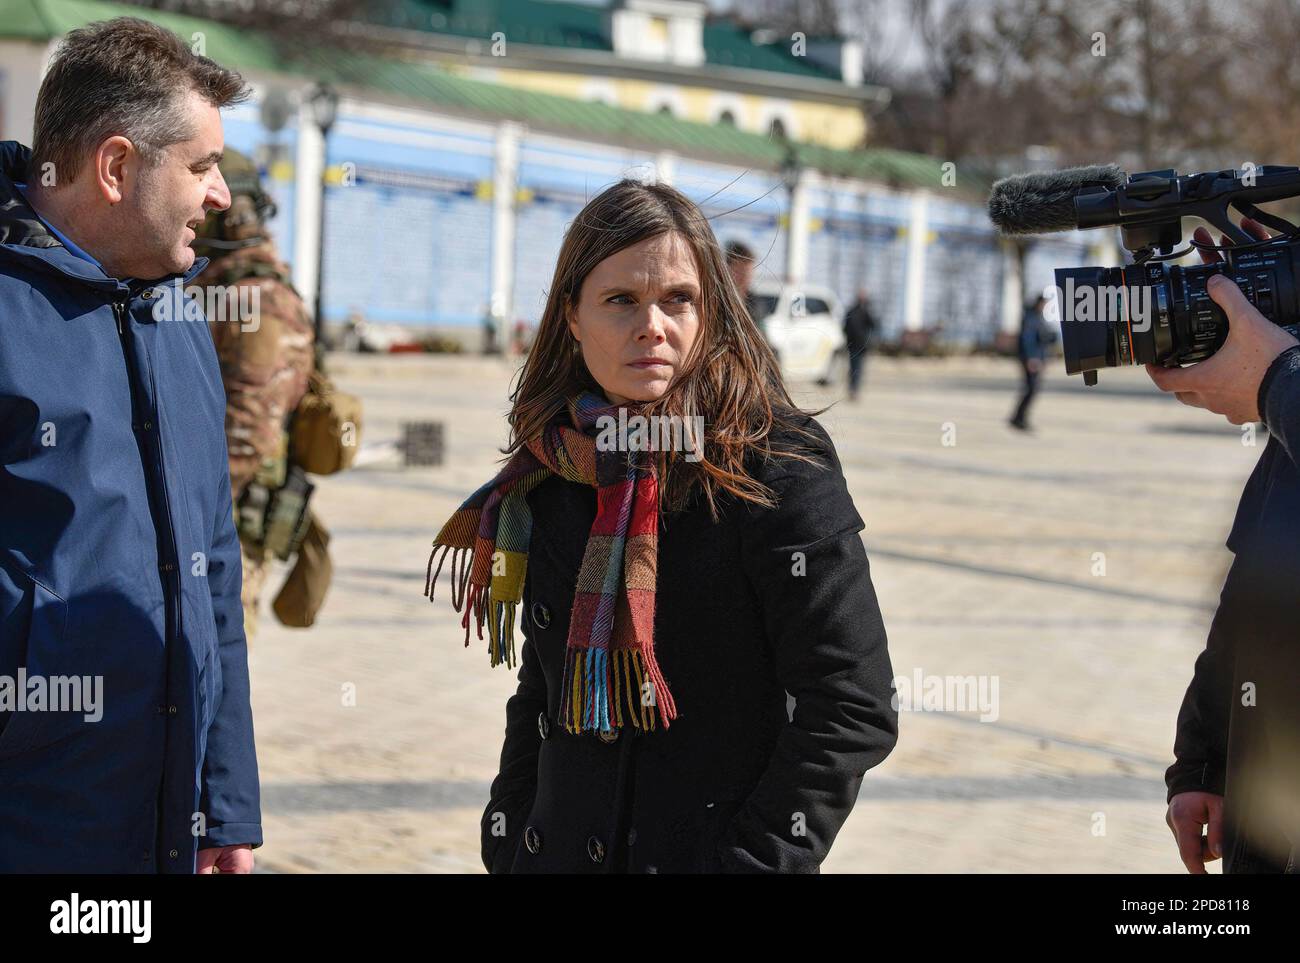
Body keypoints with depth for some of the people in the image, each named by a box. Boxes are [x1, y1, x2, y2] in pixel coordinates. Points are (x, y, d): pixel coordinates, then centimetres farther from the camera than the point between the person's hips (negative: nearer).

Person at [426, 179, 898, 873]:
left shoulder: (776, 467, -13)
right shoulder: (549, 476, 4)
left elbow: (850, 709, -15)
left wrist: (749, 861, -18)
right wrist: (506, 848, 5)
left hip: (712, 853, -5)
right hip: (555, 855, 5)